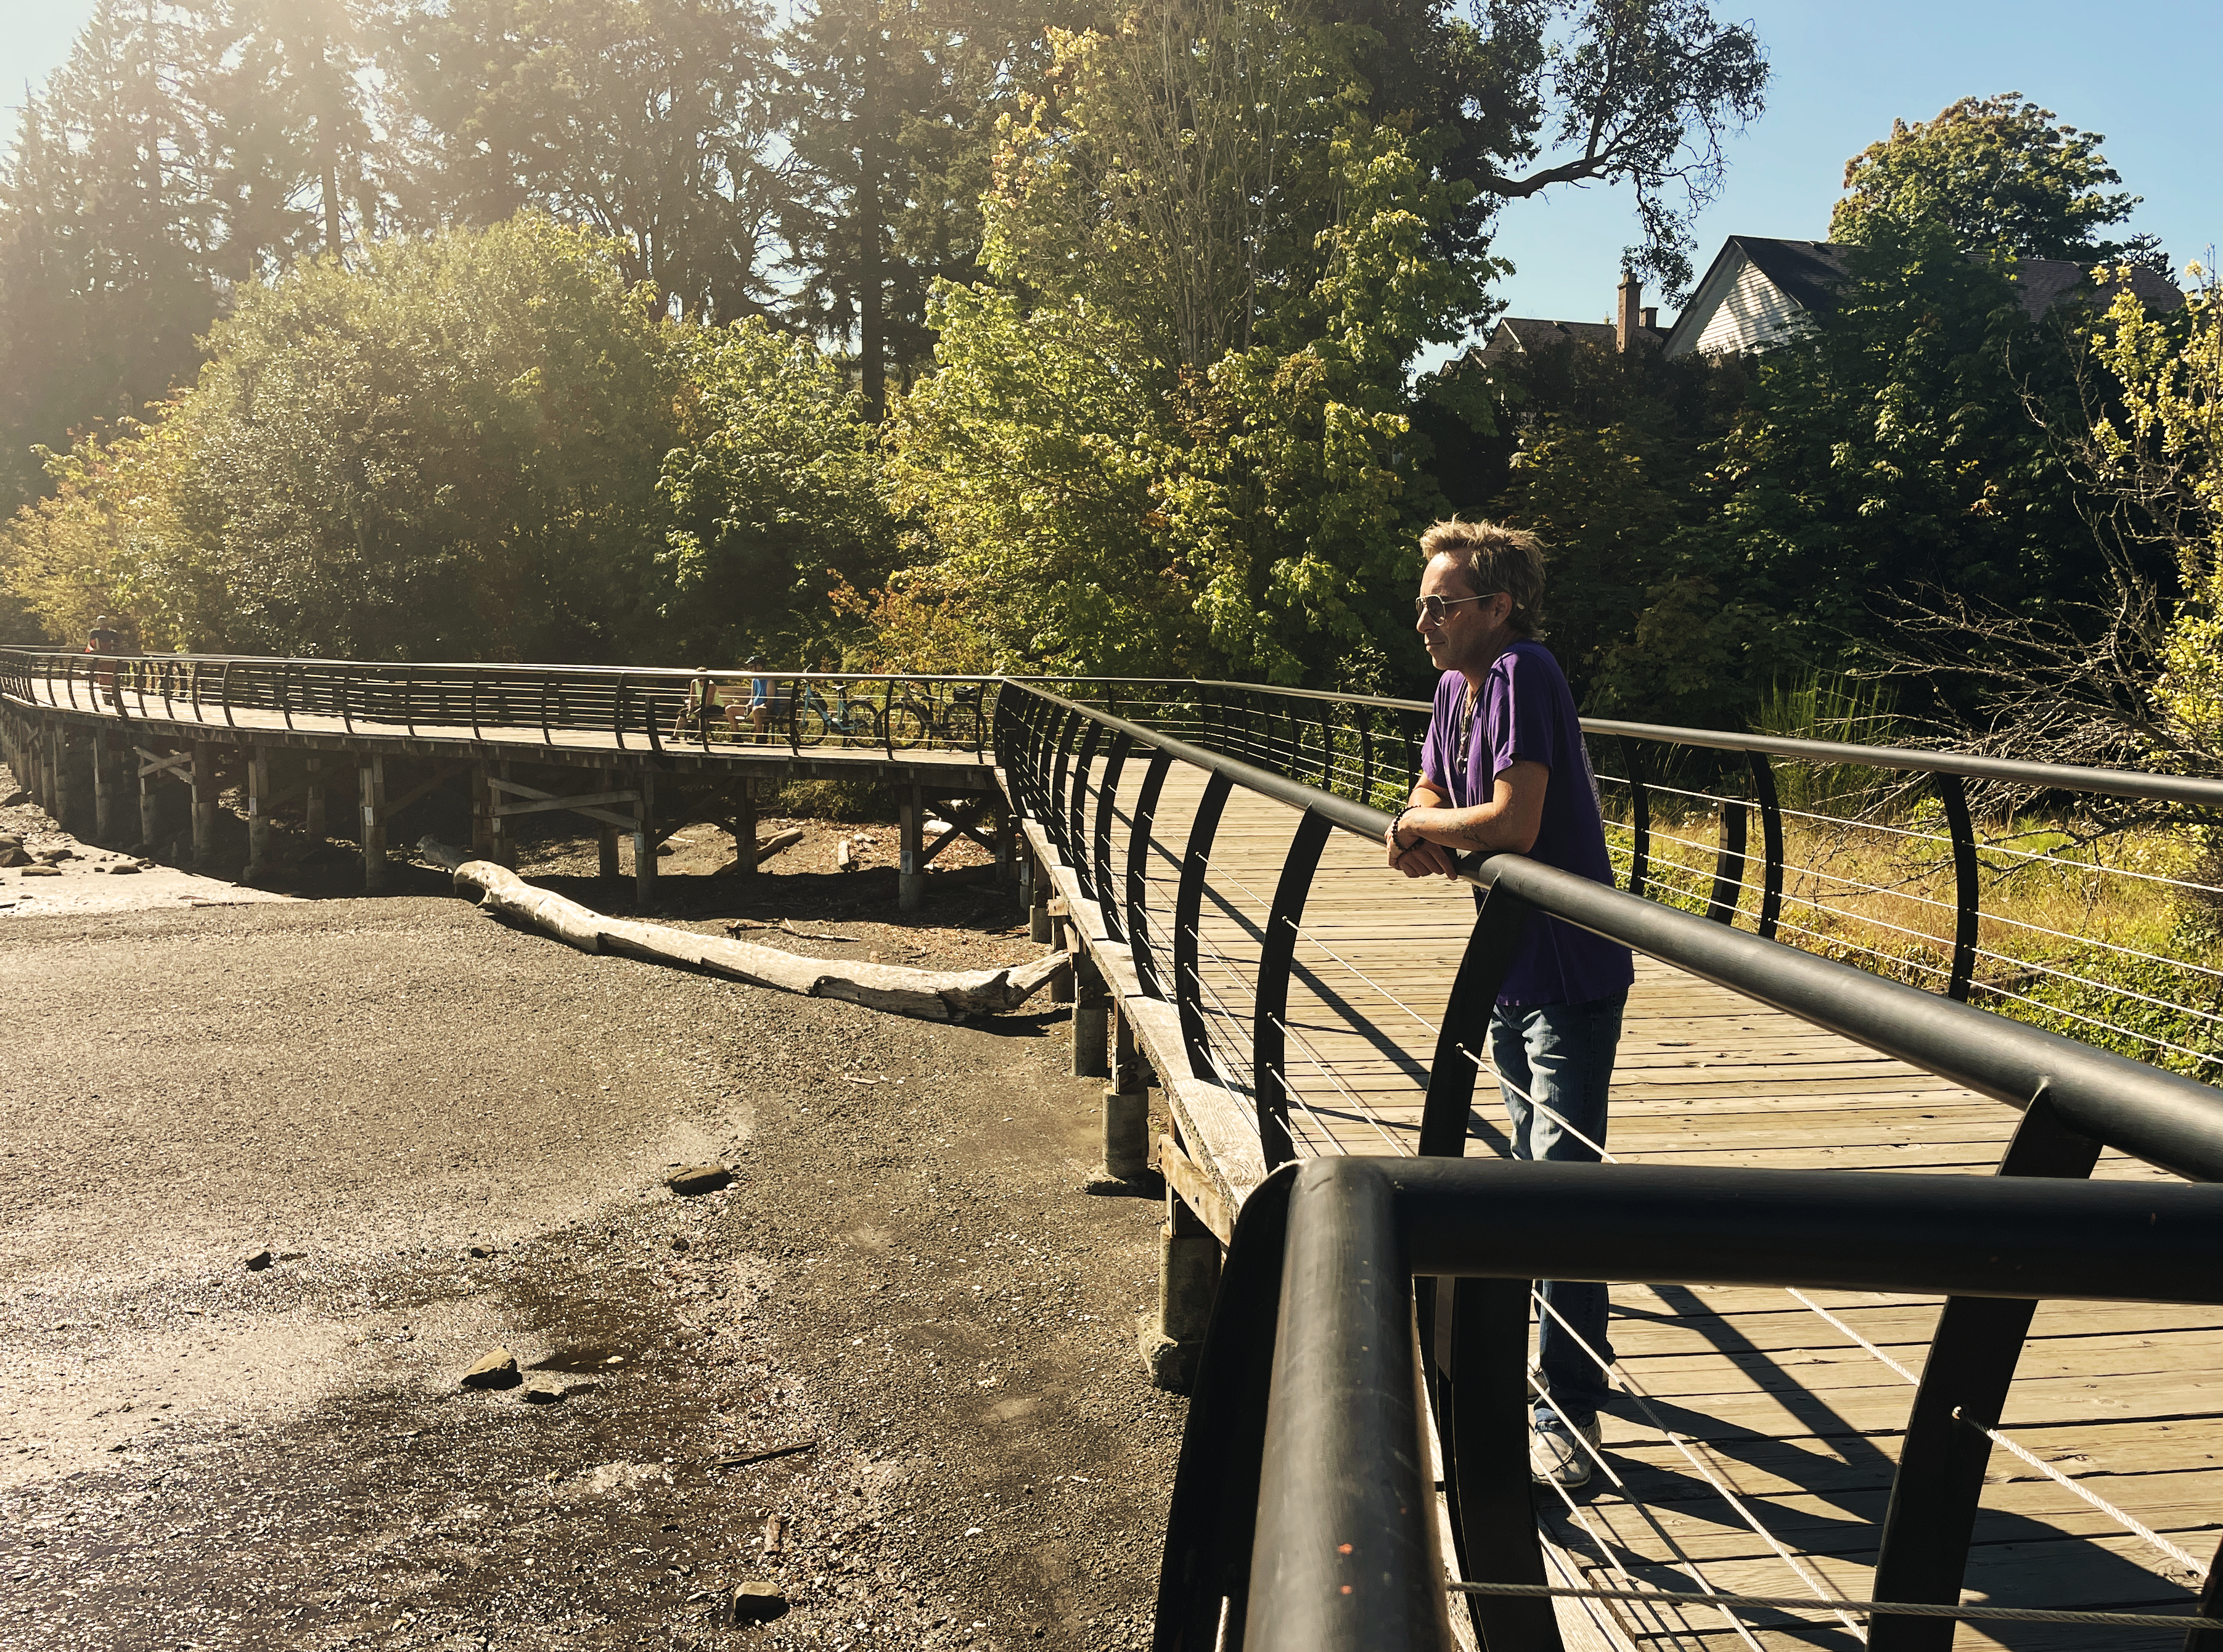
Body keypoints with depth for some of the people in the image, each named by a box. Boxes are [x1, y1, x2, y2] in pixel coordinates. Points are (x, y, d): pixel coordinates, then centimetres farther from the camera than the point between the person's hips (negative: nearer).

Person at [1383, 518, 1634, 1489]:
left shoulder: (1523, 674, -20)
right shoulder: (1457, 687, 6)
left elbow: (1513, 823, -28)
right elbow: (1430, 798, 16)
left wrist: (1425, 826, -10)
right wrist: (1425, 832, -8)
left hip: (1570, 974, -9)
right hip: (1510, 970, 10)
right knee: (1533, 1167, 22)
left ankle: (1569, 1415, 0)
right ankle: (1553, 1348, 40)